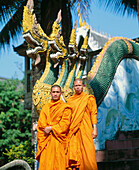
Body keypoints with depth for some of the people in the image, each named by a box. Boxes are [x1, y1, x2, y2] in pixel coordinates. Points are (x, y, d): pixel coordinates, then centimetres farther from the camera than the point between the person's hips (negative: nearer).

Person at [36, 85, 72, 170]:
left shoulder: (65, 107, 5)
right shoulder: (45, 107, 17)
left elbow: (65, 123, -5)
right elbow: (41, 122, 10)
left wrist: (51, 128, -10)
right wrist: (46, 128, -8)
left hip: (58, 139, -3)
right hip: (46, 140, 3)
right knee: (45, 163, -3)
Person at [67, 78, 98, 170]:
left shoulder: (89, 98, 8)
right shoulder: (70, 100, 17)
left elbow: (93, 114, 2)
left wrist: (94, 129, -6)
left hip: (85, 129, -3)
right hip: (73, 130, 3)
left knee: (87, 153, -8)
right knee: (73, 152, -7)